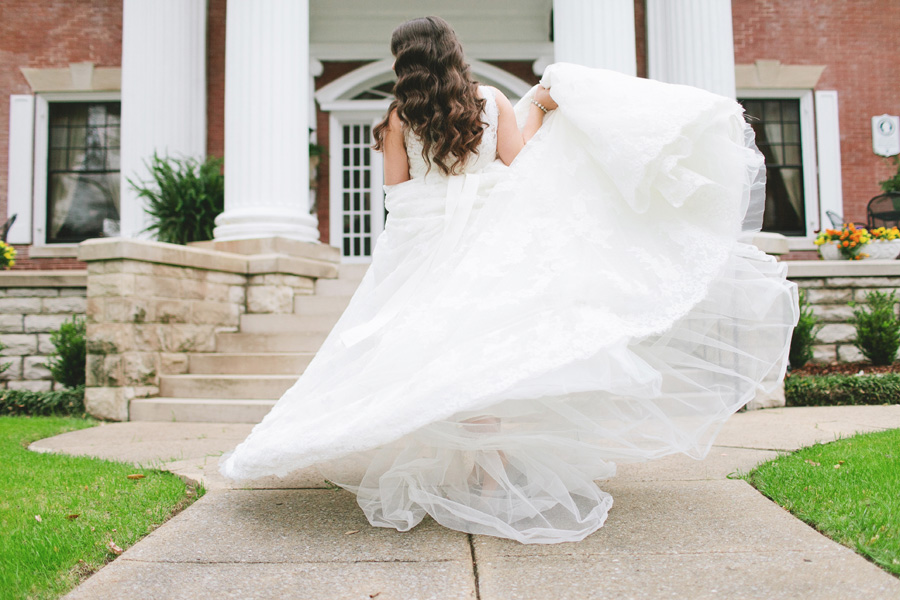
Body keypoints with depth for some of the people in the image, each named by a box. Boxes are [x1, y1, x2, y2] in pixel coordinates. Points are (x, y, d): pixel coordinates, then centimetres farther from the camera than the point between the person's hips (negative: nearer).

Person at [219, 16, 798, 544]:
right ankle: (490, 471, 3)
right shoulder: (494, 103, 5)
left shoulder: (399, 117, 2)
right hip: (486, 242, 1)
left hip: (423, 251, 0)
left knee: (428, 353, 5)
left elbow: (396, 193, 3)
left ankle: (433, 470, 10)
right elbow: (519, 168, 4)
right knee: (486, 350, 2)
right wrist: (538, 113, 16)